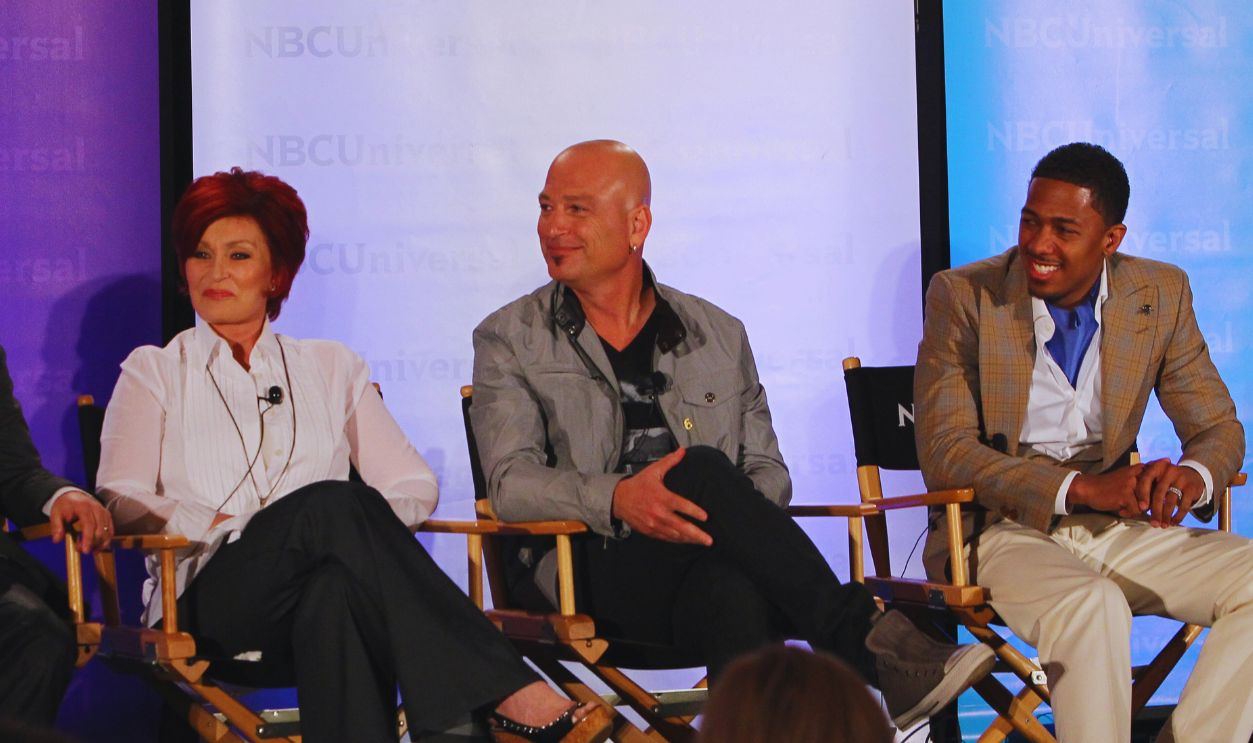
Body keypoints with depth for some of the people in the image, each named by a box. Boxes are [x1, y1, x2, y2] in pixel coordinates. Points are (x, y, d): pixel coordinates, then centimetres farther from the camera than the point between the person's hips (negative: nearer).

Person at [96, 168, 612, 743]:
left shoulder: (329, 368, 22)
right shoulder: (153, 372, 17)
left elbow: (414, 485, 14)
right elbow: (123, 503, 2)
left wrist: (366, 526, -9)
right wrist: (239, 525, -11)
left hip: (316, 609, 2)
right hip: (207, 608, -2)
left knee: (337, 588, -39)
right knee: (332, 503, -34)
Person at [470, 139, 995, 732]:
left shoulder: (717, 335, 20)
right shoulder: (509, 340, 12)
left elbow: (768, 469, 18)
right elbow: (511, 481, -2)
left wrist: (737, 519, -8)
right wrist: (617, 498, -22)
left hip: (710, 567, 2)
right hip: (588, 581, -2)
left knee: (730, 590, -38)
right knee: (701, 470, -33)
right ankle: (864, 643, -37)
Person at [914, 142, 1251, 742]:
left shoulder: (1161, 296, 3)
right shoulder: (962, 297, -7)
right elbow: (944, 452, -13)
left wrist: (1191, 475, -19)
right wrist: (1081, 487, -26)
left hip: (1113, 527, 4)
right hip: (999, 529, -4)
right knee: (1092, 606, -35)